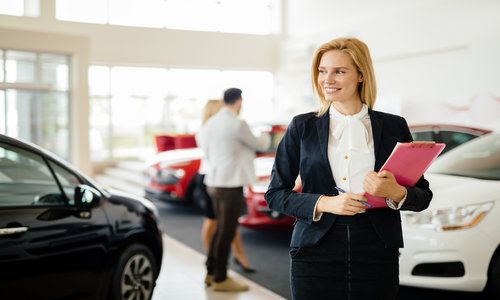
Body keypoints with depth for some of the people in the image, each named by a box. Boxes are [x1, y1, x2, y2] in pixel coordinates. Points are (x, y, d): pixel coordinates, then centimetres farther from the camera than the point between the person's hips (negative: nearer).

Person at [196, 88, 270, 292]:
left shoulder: (211, 123, 7)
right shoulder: (238, 125, -15)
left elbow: (201, 138, 24)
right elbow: (259, 145, -3)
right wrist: (266, 138, 20)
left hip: (214, 182, 8)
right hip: (231, 184, -8)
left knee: (221, 228, 19)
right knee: (226, 231, 0)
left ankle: (211, 272, 26)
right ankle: (220, 279, 7)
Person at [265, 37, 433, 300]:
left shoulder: (394, 127, 6)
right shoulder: (302, 127, 5)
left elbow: (423, 195, 7)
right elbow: (274, 194, 3)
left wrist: (396, 193, -15)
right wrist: (324, 203, -13)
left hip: (377, 256, 1)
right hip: (315, 256, 0)